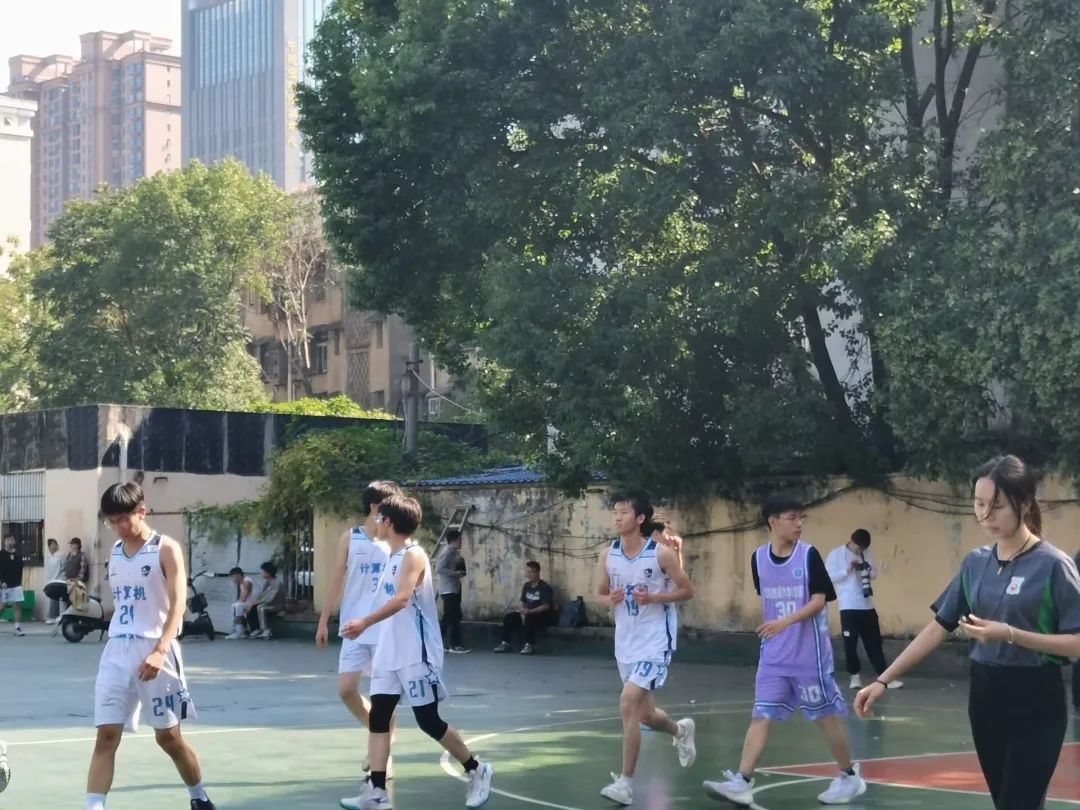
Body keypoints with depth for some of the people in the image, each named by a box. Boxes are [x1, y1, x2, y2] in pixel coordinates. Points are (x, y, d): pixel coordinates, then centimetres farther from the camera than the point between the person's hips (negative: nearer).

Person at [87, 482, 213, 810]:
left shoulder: (166, 549, -6)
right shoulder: (115, 553, 13)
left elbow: (178, 604, -15)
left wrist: (160, 651, -27)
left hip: (154, 650, -4)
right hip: (117, 650, 4)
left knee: (168, 736, 7)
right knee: (106, 736, -7)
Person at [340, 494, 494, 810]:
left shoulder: (413, 555, -15)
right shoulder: (394, 556, 13)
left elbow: (403, 598, -31)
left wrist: (365, 622, -38)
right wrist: (376, 636, 25)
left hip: (417, 654, -9)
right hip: (390, 652, 9)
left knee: (429, 722, -2)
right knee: (377, 718, 0)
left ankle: (476, 771, 16)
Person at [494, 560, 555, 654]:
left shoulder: (545, 587, -15)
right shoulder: (526, 586, 8)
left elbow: (546, 606, -24)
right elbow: (521, 601, 7)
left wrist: (530, 611, -36)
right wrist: (523, 612, -15)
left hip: (544, 615, -7)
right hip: (528, 613, 7)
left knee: (529, 618, -38)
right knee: (509, 617, -11)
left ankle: (529, 645, -32)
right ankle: (505, 643, -9)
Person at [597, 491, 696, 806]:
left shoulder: (661, 553, -13)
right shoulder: (609, 555, 0)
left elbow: (687, 591, -5)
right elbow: (601, 592, 13)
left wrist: (653, 597, -20)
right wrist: (610, 600, -10)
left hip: (655, 642, -6)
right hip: (626, 644, 6)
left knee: (628, 703, -20)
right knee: (645, 714, 16)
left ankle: (626, 783, -11)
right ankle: (681, 730, 51)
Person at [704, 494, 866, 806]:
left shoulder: (809, 555, -9)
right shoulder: (758, 558, 3)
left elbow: (819, 602, -14)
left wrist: (786, 621, -27)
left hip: (810, 655, -4)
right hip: (773, 656, 4)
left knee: (826, 715, 7)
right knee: (760, 716, -4)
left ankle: (849, 777, 23)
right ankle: (741, 783, -8)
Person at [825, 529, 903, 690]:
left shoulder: (867, 554, 8)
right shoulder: (836, 554, -5)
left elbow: (875, 574, 15)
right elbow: (828, 577, -10)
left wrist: (869, 572, -9)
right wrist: (848, 570, -19)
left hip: (867, 605, 4)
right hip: (848, 606, -4)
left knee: (874, 642, 6)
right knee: (850, 643, 0)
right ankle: (855, 676, 12)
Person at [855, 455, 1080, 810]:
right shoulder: (976, 562, 6)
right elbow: (938, 628, 9)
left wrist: (1010, 634, -23)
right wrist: (883, 680, 4)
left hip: (1036, 704, -6)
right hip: (985, 698, 6)